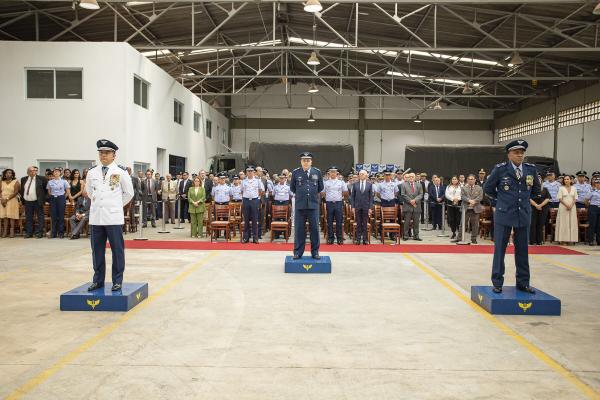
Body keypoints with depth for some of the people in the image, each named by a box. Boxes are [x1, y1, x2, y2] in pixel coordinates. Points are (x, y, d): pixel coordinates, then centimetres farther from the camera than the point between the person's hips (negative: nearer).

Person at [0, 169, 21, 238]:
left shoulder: (15, 182, 0)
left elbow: (16, 192, -7)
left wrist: (7, 199, -13)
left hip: (12, 201, -3)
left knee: (12, 216, -5)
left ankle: (12, 231, -5)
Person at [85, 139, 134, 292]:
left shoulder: (121, 173, -1)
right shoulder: (92, 173, 8)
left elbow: (129, 193, 8)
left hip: (114, 218, -3)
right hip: (96, 217, 3)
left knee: (117, 250, 1)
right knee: (97, 251, 9)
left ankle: (117, 281, 11)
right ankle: (98, 280, 20)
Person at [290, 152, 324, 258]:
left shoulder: (317, 172, 4)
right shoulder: (295, 172, 2)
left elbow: (321, 187, 15)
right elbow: (292, 188, 14)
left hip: (313, 205, 1)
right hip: (300, 205, 0)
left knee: (314, 229, 3)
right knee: (299, 229, 3)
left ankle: (315, 252, 13)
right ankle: (298, 252, 11)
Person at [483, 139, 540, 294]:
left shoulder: (531, 169, 3)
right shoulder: (500, 169, -6)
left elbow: (536, 189, 20)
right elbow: (487, 188, 5)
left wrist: (525, 200, 14)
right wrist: (499, 200, 6)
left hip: (524, 215, 3)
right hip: (504, 215, -3)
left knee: (523, 250, 9)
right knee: (499, 249, 2)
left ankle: (523, 283, 20)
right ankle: (497, 283, 11)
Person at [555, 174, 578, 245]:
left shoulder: (574, 188, 9)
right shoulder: (561, 188, 1)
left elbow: (575, 199, 6)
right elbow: (560, 199, -4)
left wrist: (571, 205, -11)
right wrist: (566, 205, -16)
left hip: (572, 207, 3)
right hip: (563, 207, -3)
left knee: (572, 222, 0)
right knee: (563, 222, -4)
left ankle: (570, 239, 3)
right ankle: (562, 239, -5)